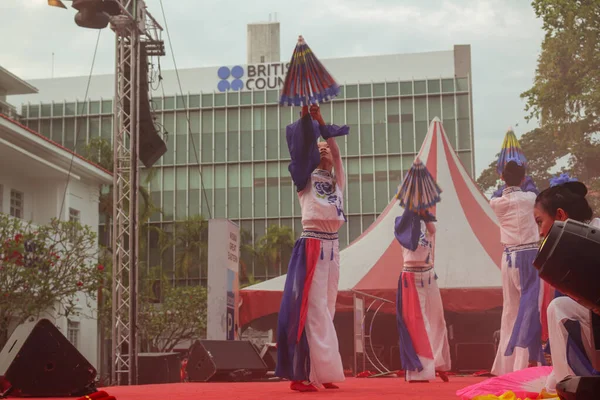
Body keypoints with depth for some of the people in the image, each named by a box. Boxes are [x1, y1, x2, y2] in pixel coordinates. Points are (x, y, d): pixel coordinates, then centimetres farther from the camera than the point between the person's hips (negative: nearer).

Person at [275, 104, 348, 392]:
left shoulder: (337, 181, 17)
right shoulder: (307, 178, 5)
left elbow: (337, 153, 5)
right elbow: (302, 146, -6)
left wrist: (322, 123, 0)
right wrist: (305, 117, -13)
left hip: (332, 247, 6)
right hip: (312, 246, -6)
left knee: (326, 308, 6)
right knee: (311, 307, -11)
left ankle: (321, 371, 8)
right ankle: (303, 374, -11)